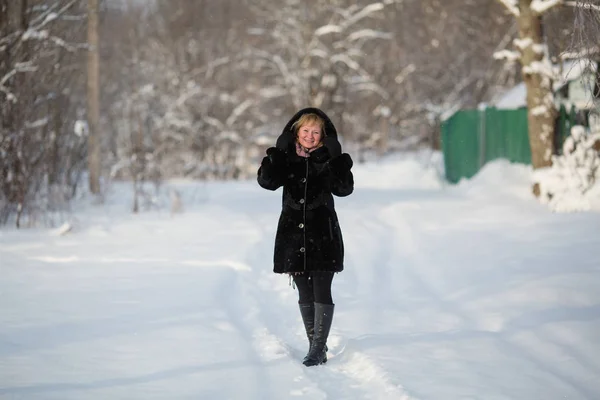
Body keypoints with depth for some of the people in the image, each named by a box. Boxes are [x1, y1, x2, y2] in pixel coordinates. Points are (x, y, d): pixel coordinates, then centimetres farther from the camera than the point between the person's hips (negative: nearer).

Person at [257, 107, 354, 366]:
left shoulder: (328, 158, 0)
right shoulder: (286, 157, 4)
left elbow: (344, 188, -11)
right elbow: (266, 181, -11)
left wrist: (337, 160, -24)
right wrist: (276, 154, -23)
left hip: (323, 235, -3)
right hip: (293, 233, 3)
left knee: (321, 292, -7)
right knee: (304, 294, 10)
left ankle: (318, 348, -6)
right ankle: (315, 346, 20)